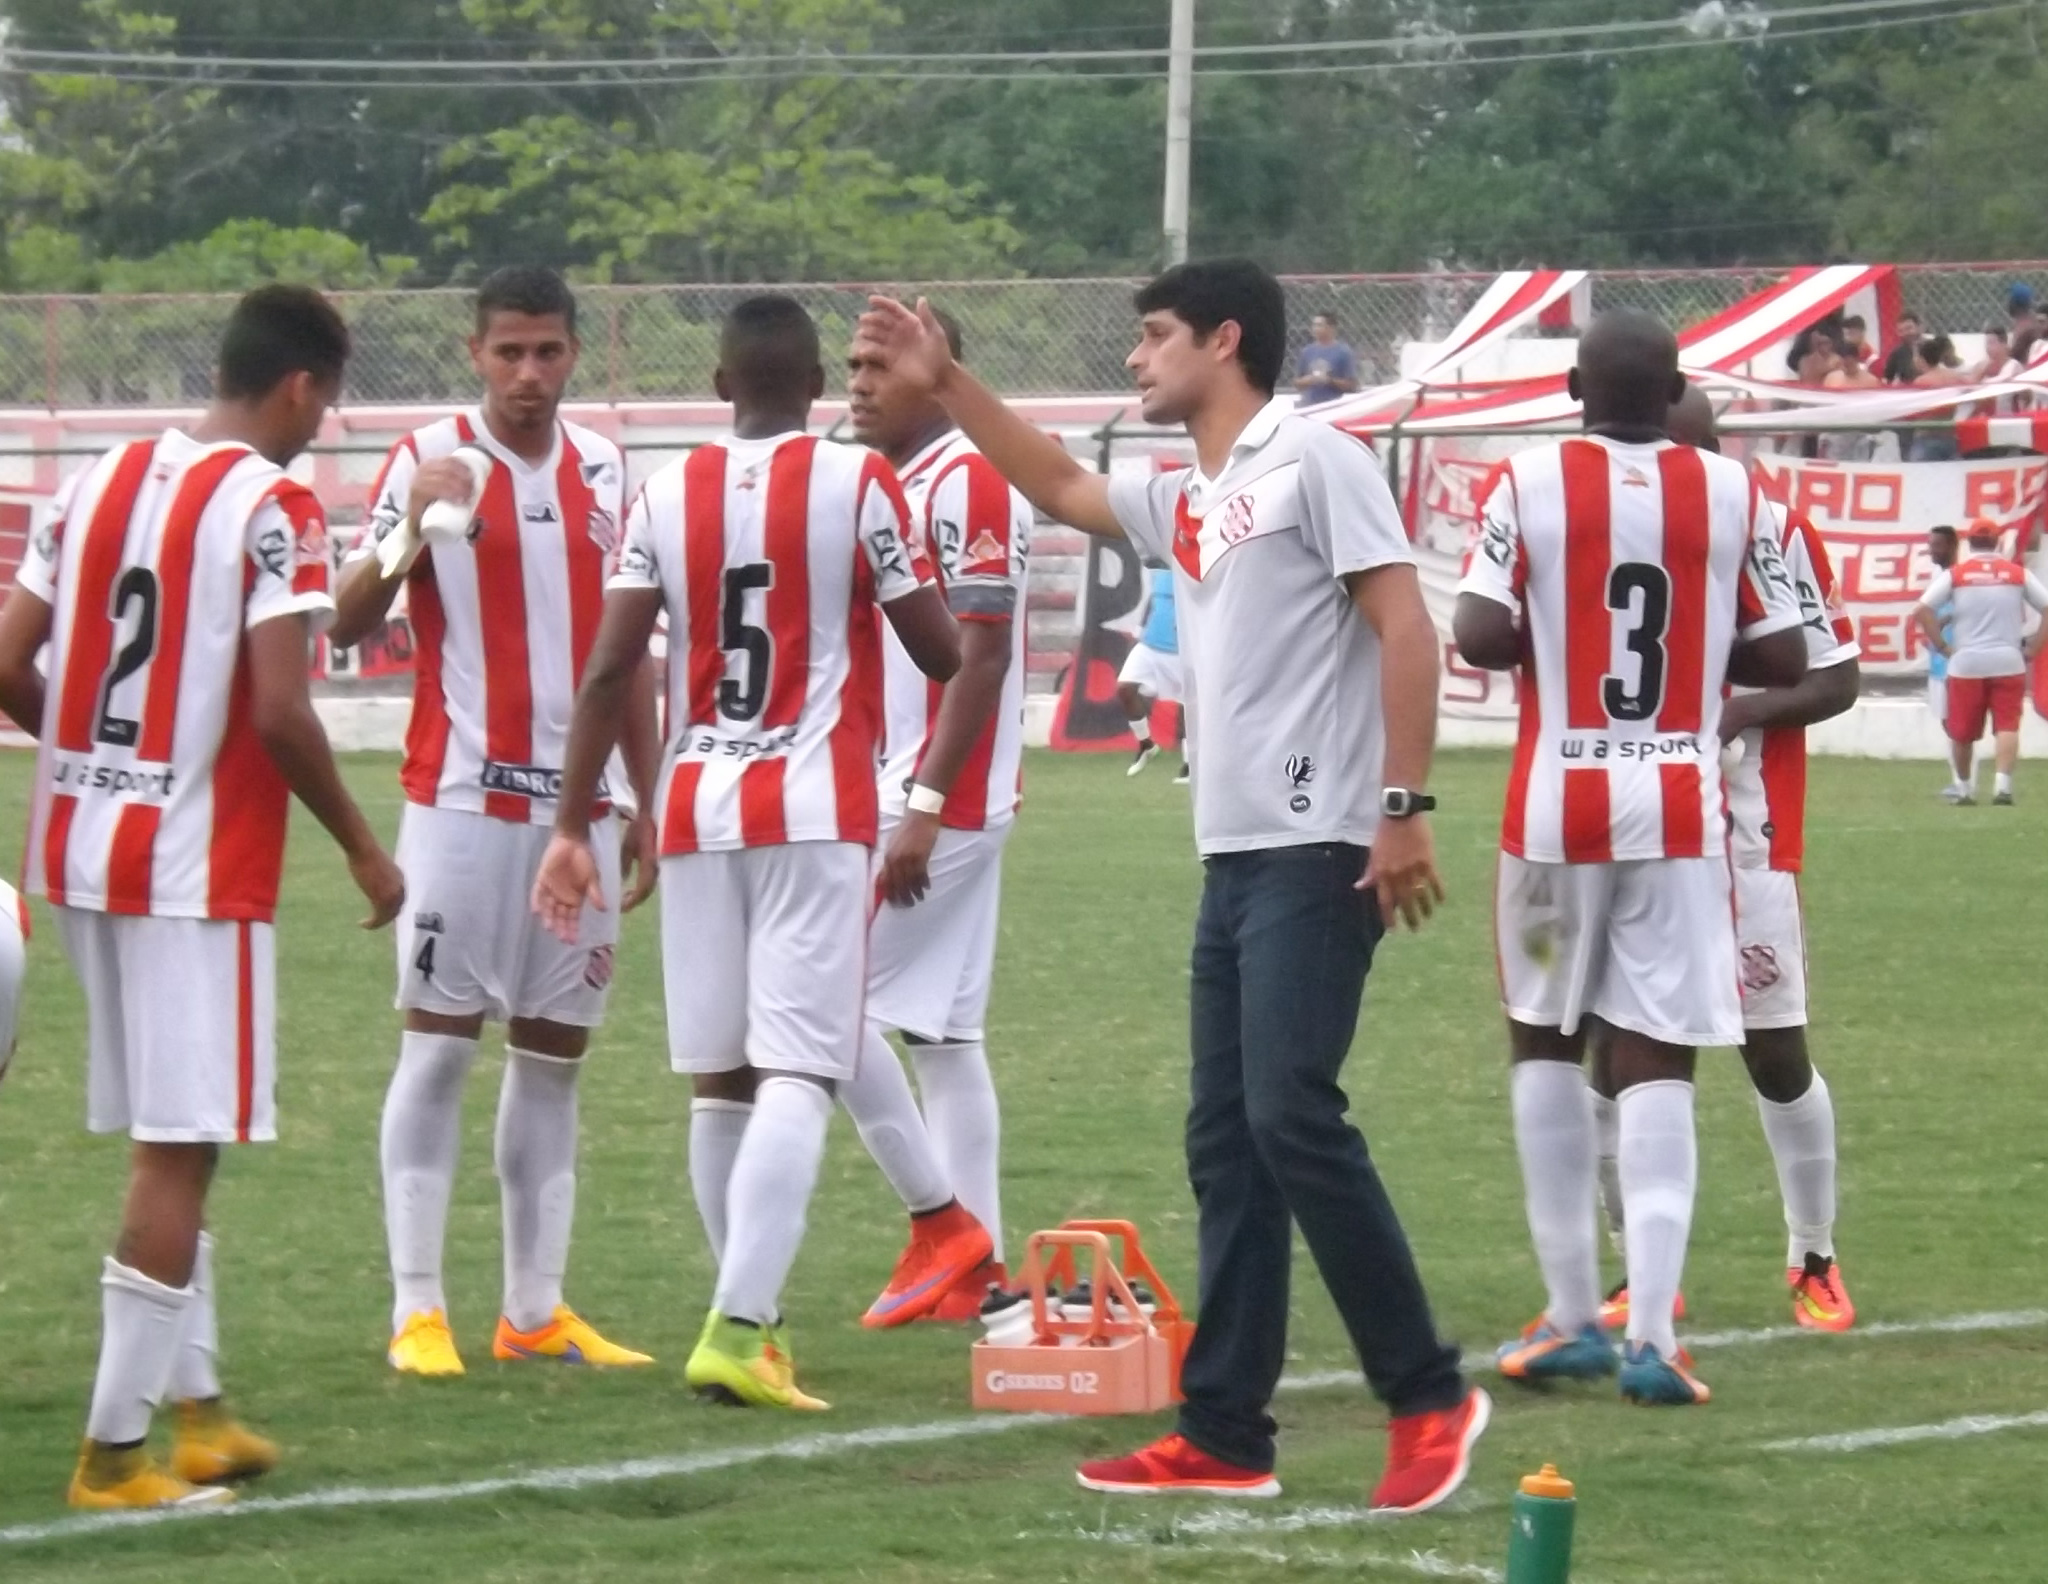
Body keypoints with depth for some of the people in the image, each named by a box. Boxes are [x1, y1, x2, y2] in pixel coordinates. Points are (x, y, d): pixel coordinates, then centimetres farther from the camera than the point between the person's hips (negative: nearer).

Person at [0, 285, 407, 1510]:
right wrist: (364, 850, -6)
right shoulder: (272, 509, -12)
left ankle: (196, 1408, 23)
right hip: (198, 866, -7)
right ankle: (116, 1452, 0)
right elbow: (279, 710, -19)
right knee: (178, 1152, -1)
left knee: (168, 1142, 17)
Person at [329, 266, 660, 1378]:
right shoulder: (429, 460, -4)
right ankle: (416, 1309, -4)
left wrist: (646, 802, 14)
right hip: (461, 799, -5)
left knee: (554, 1054, 7)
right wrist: (407, 527, -28)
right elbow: (347, 622, -11)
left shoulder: (604, 472, 10)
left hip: (581, 805, 5)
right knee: (439, 1041, -5)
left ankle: (535, 1311, 12)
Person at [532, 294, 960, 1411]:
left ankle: (755, 1323, 17)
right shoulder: (857, 485, -3)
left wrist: (572, 827, 4)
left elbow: (609, 671, 1)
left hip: (698, 808, 4)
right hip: (816, 813, -4)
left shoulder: (664, 495, 5)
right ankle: (735, 1328, -20)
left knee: (721, 1079, 12)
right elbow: (942, 656, 0)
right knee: (797, 1078, -8)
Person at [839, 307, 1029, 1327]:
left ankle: (943, 1219, -4)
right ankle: (976, 1268, 10)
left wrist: (925, 806, -22)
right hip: (895, 794, 10)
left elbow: (981, 655, -19)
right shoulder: (888, 486, 16)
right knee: (942, 1030, 9)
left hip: (941, 798, -10)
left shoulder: (969, 485, -14)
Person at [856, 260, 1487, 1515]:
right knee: (1225, 1143, 7)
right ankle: (1225, 1435, 9)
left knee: (1293, 1117, -15)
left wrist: (1405, 808, -18)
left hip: (1315, 854, -9)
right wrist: (947, 384, 32)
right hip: (1234, 857, 9)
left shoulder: (1314, 460, -6)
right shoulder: (1186, 502, 19)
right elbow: (1060, 488, 38)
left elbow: (1405, 628, -12)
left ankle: (1429, 1399, -8)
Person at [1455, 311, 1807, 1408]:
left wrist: (1550, 643, 9)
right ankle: (1650, 1335, -9)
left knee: (1545, 1039, 16)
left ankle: (1573, 1319, 15)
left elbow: (1479, 638, -12)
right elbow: (1782, 661, 2)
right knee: (1656, 1063, 2)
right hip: (1679, 811, 1)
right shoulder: (1732, 494, 0)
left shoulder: (1529, 484, -5)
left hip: (1558, 806, -1)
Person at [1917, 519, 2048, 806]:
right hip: (2008, 662, 0)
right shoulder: (2018, 573, 4)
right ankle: (2002, 784, -18)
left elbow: (1922, 610, -7)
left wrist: (1943, 646, 0)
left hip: (1966, 662, 0)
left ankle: (1964, 788, 22)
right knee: (2007, 726, -1)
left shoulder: (1954, 574, 1)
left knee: (1962, 731, 12)